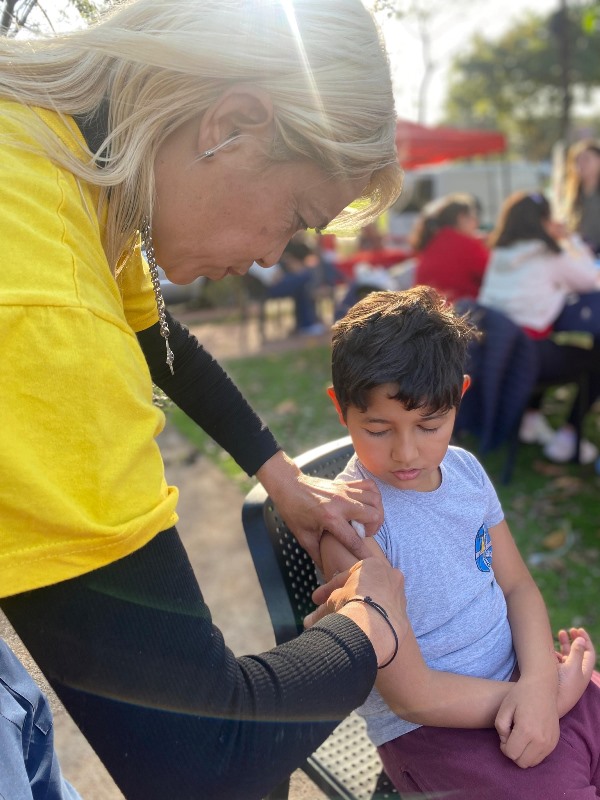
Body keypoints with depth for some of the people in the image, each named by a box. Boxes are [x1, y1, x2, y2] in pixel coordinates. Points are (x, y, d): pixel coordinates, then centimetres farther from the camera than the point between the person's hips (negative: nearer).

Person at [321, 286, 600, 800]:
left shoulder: (465, 469, -2)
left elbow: (517, 587, 6)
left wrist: (538, 682, -13)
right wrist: (556, 691, -12)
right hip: (434, 728, -6)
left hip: (525, 685, 6)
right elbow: (411, 695, -18)